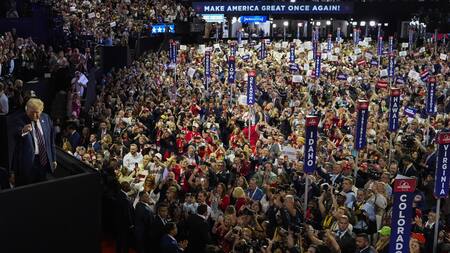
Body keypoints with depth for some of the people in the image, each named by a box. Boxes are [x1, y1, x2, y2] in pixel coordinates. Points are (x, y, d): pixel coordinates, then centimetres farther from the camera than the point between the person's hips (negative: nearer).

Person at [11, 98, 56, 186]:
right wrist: (22, 131, -49)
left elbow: (51, 140, 12)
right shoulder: (21, 120, -10)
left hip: (44, 160, 4)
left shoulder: (46, 118, 4)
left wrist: (53, 159, 13)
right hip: (27, 161, -4)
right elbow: (15, 138, -27)